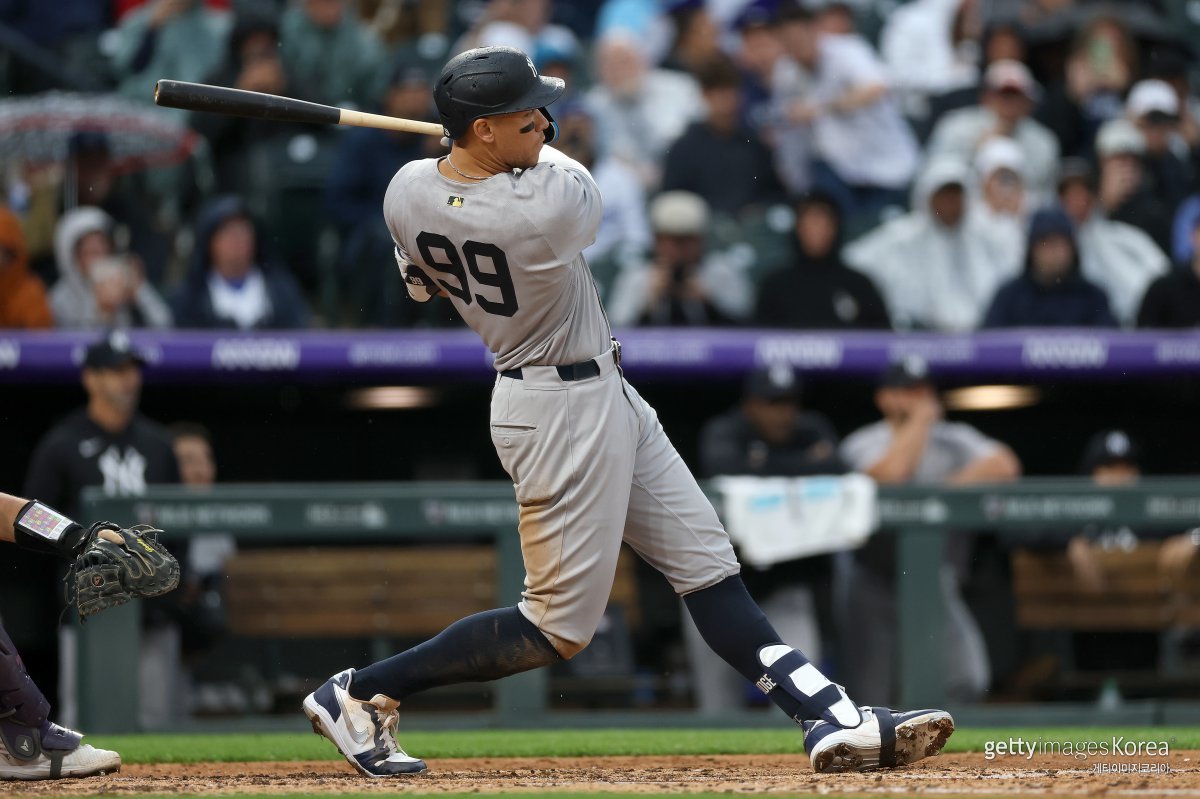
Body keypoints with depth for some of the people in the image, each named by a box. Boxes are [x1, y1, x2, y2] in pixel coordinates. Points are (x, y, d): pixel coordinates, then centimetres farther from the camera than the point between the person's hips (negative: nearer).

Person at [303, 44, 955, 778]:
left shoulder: (407, 194, -8)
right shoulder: (553, 203, -29)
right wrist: (538, 146, 14)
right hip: (563, 409, -9)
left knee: (708, 566, 8)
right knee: (561, 627, 0)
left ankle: (833, 720, 8)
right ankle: (361, 693, 7)